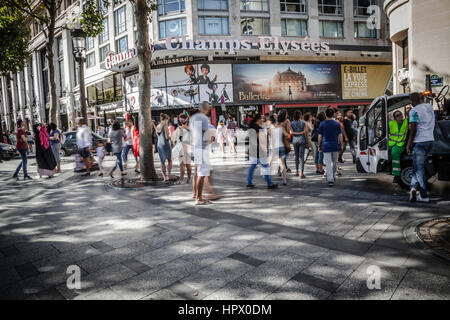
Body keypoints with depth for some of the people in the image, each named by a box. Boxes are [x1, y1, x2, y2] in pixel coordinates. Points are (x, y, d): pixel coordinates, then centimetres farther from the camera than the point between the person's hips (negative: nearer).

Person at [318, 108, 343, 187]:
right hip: (335, 146, 2)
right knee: (334, 162, 18)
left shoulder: (322, 124, -3)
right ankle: (333, 176, 32)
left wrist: (319, 146, 7)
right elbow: (340, 136, 1)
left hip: (326, 146, -2)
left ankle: (330, 180, -8)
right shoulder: (337, 124, 2)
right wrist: (341, 145, 10)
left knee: (328, 163, -2)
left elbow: (320, 136, -2)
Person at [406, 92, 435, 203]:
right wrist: (421, 99, 36)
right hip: (430, 140, 8)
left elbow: (413, 129, -17)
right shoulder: (430, 107, 11)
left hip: (420, 141, -8)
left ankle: (424, 196, -1)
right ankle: (414, 188, 7)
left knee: (419, 168, -2)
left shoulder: (414, 111, -11)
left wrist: (409, 144, -12)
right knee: (418, 166, 17)